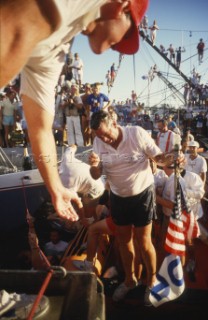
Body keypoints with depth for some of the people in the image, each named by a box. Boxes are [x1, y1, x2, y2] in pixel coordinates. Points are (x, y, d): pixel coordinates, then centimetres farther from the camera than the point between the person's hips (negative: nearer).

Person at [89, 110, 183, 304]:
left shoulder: (137, 134, -19)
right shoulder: (98, 142, -7)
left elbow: (158, 157, -14)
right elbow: (96, 176, -6)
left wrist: (171, 158, -37)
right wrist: (94, 165, -29)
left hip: (142, 195, -4)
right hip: (118, 197, 5)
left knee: (144, 241, 6)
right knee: (123, 239, 18)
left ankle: (152, 281, 33)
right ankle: (129, 279, 41)